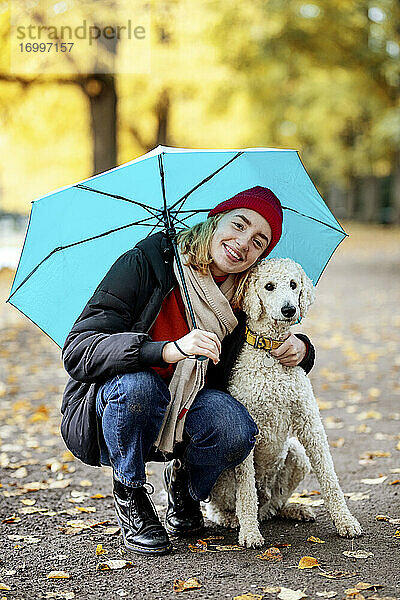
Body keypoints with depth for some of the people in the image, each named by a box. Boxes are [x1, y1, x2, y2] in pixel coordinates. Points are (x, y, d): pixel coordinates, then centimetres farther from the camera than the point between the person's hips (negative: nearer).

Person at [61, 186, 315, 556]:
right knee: (138, 383, -37)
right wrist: (172, 349, -41)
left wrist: (300, 349, -13)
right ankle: (129, 494, -8)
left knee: (237, 432, -29)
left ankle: (184, 482, 7)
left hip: (183, 414, 3)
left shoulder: (245, 299, -5)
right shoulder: (144, 264, -18)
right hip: (103, 413, -3)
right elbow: (78, 351, -28)